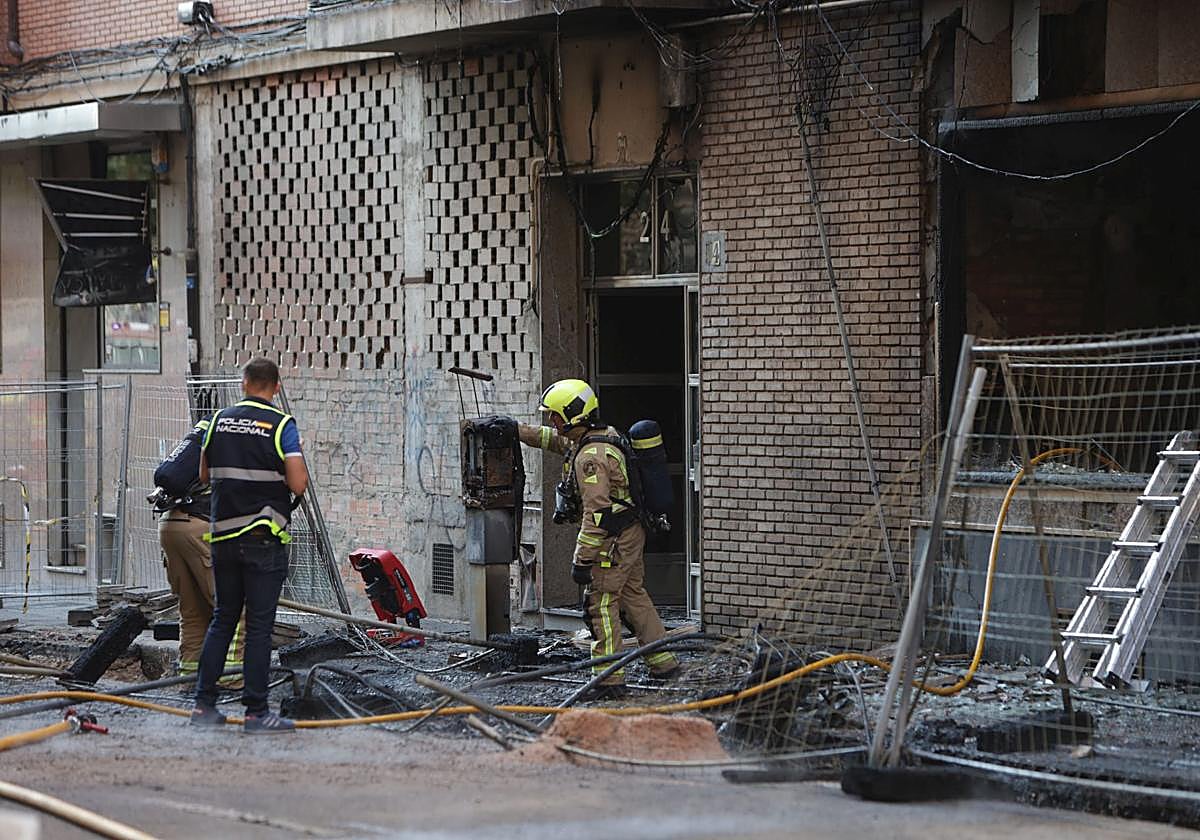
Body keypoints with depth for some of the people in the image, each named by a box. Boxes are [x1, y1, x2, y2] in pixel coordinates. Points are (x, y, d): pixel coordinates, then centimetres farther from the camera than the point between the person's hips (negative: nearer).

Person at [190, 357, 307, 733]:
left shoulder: (220, 420, 7)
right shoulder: (281, 425, -8)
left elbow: (205, 475, 16)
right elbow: (298, 484, -14)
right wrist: (278, 470, 6)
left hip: (224, 536, 5)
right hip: (264, 537, -5)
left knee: (223, 618, 14)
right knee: (259, 624, -2)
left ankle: (204, 704, 12)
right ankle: (256, 712, -1)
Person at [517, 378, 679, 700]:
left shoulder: (590, 457, -22)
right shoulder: (607, 434, 9)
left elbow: (596, 512, -26)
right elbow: (555, 440, 27)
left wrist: (582, 559, -24)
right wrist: (516, 430, 24)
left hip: (614, 540, -10)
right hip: (632, 532, 10)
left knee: (601, 604, -6)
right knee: (634, 596, 19)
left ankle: (609, 678, -6)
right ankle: (664, 663, 25)